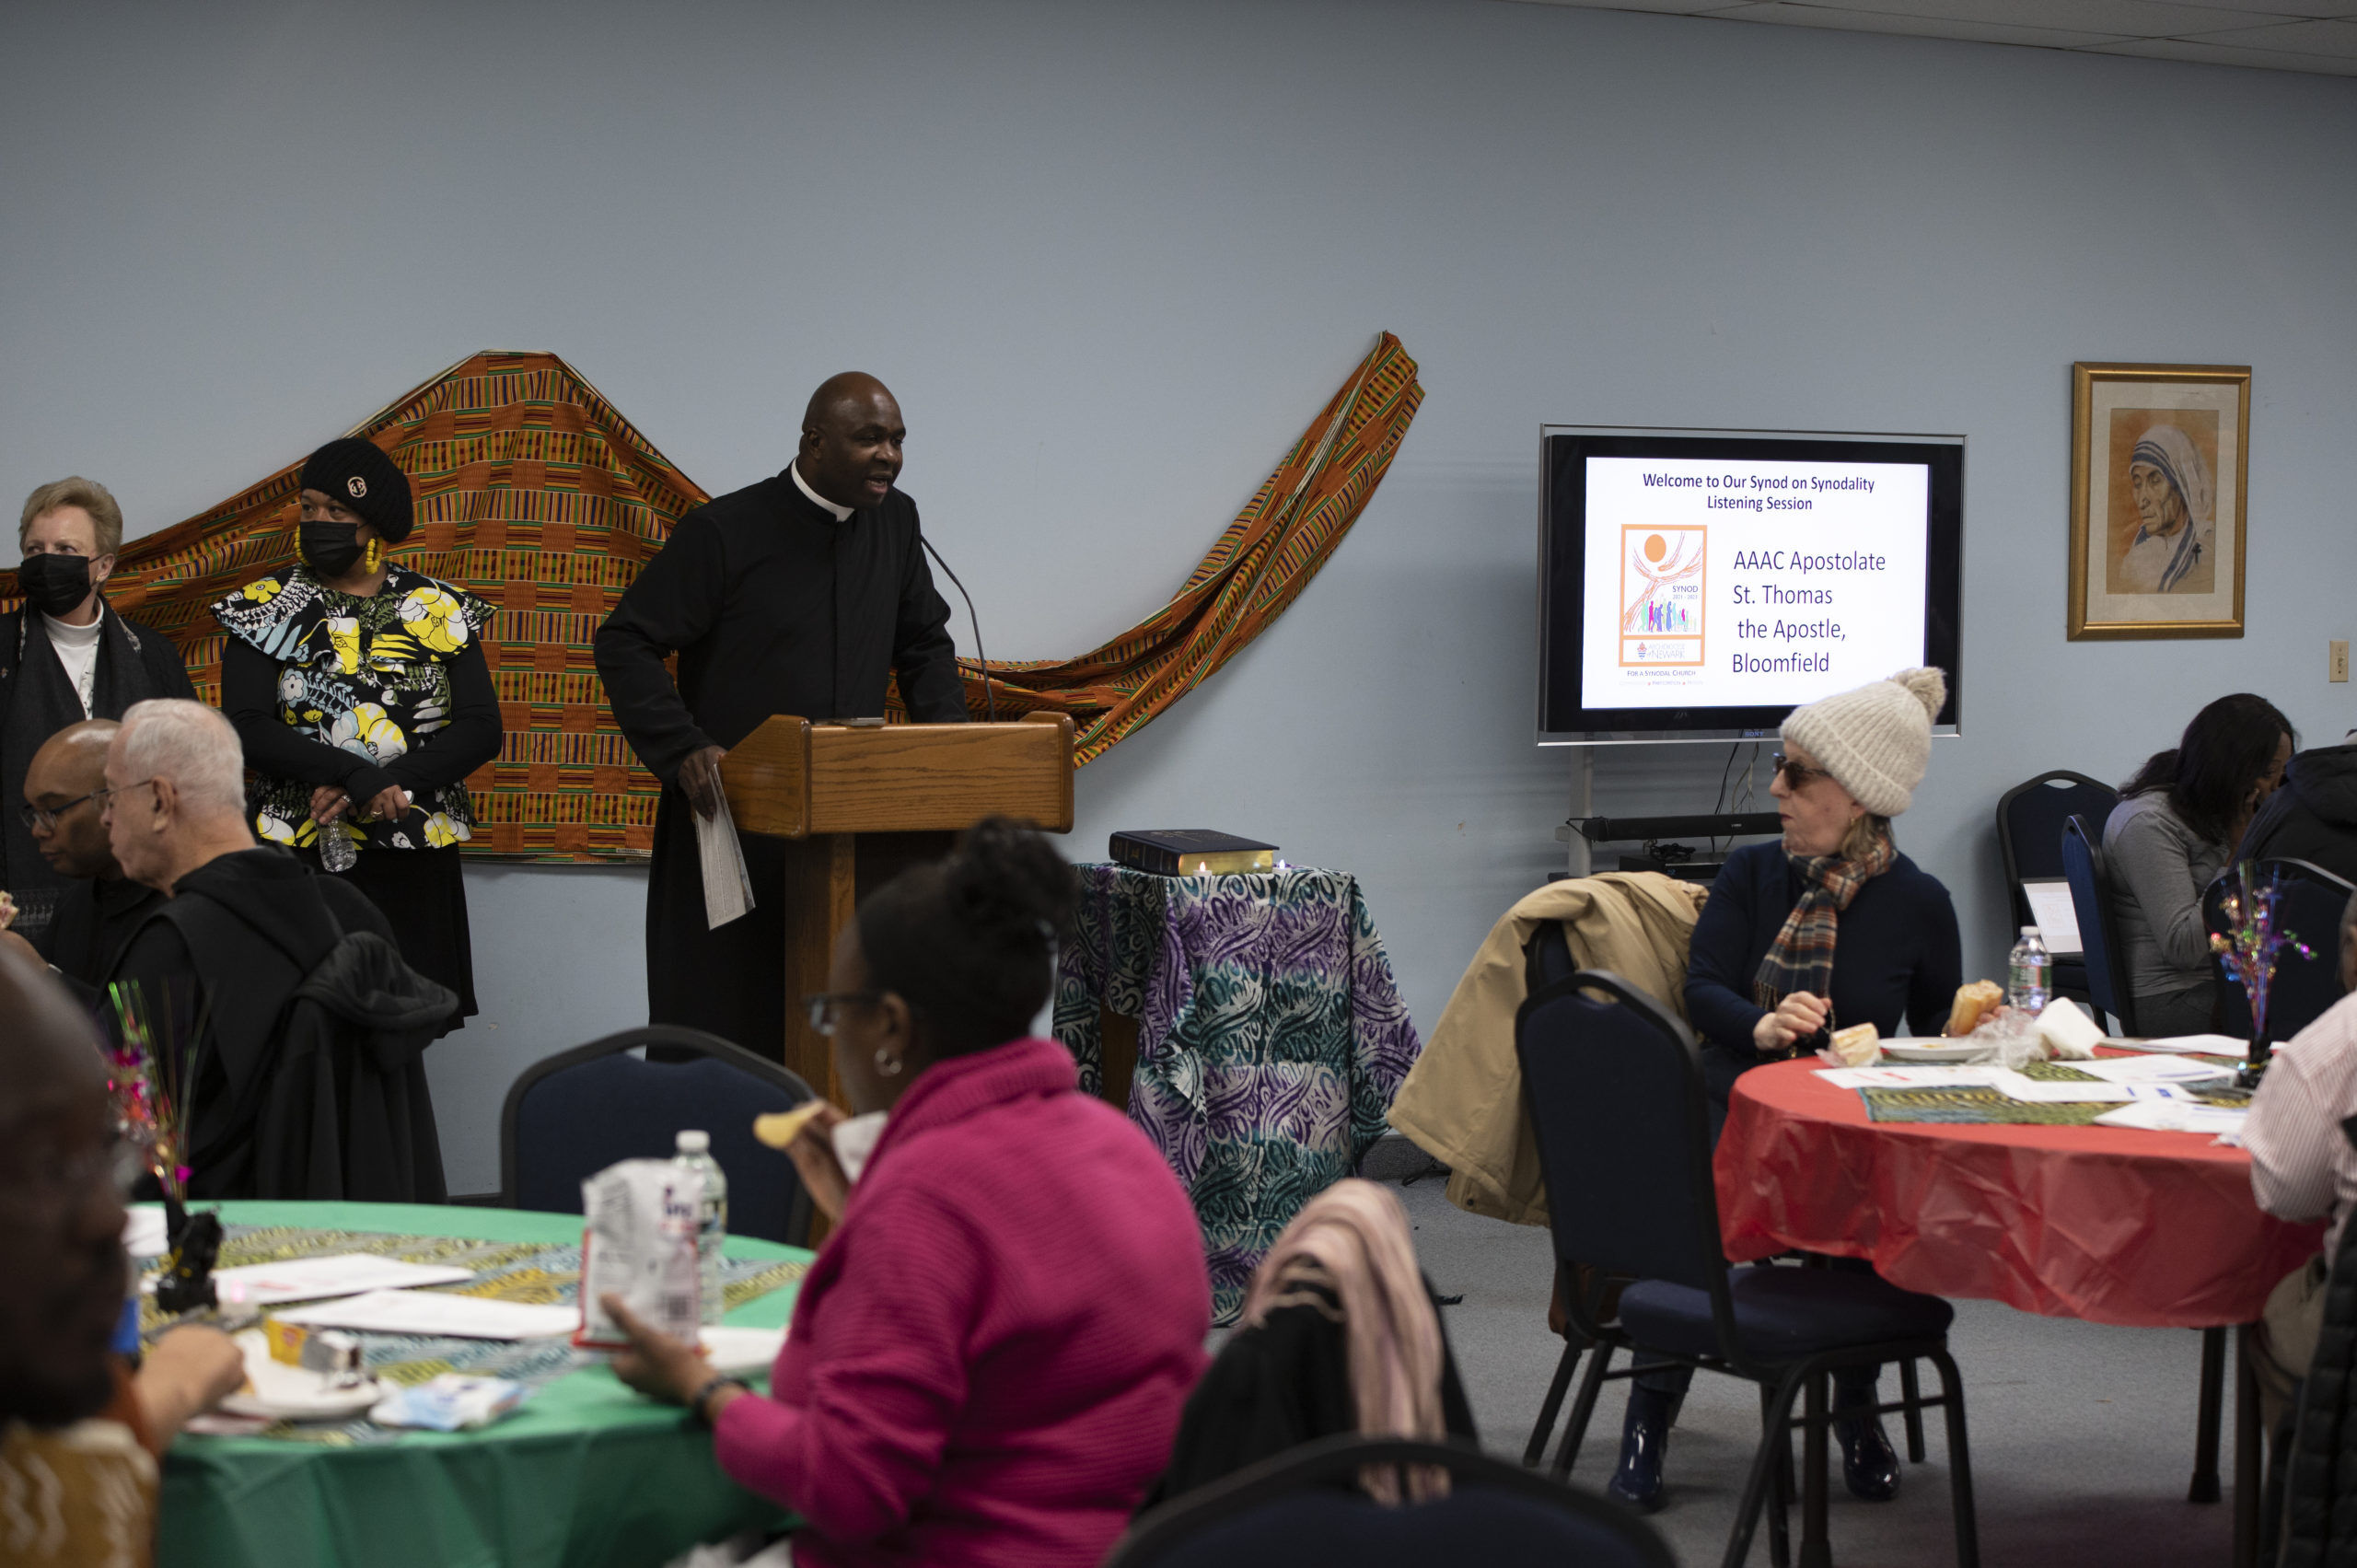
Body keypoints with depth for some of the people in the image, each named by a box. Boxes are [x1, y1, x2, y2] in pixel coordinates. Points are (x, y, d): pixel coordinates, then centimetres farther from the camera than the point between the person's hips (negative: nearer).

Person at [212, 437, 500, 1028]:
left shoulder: (439, 611, 7)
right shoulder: (267, 609, 4)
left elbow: (482, 729, -1)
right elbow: (245, 729, -8)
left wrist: (389, 784, -15)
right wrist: (357, 776, -19)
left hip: (412, 866, 1)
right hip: (301, 856, -1)